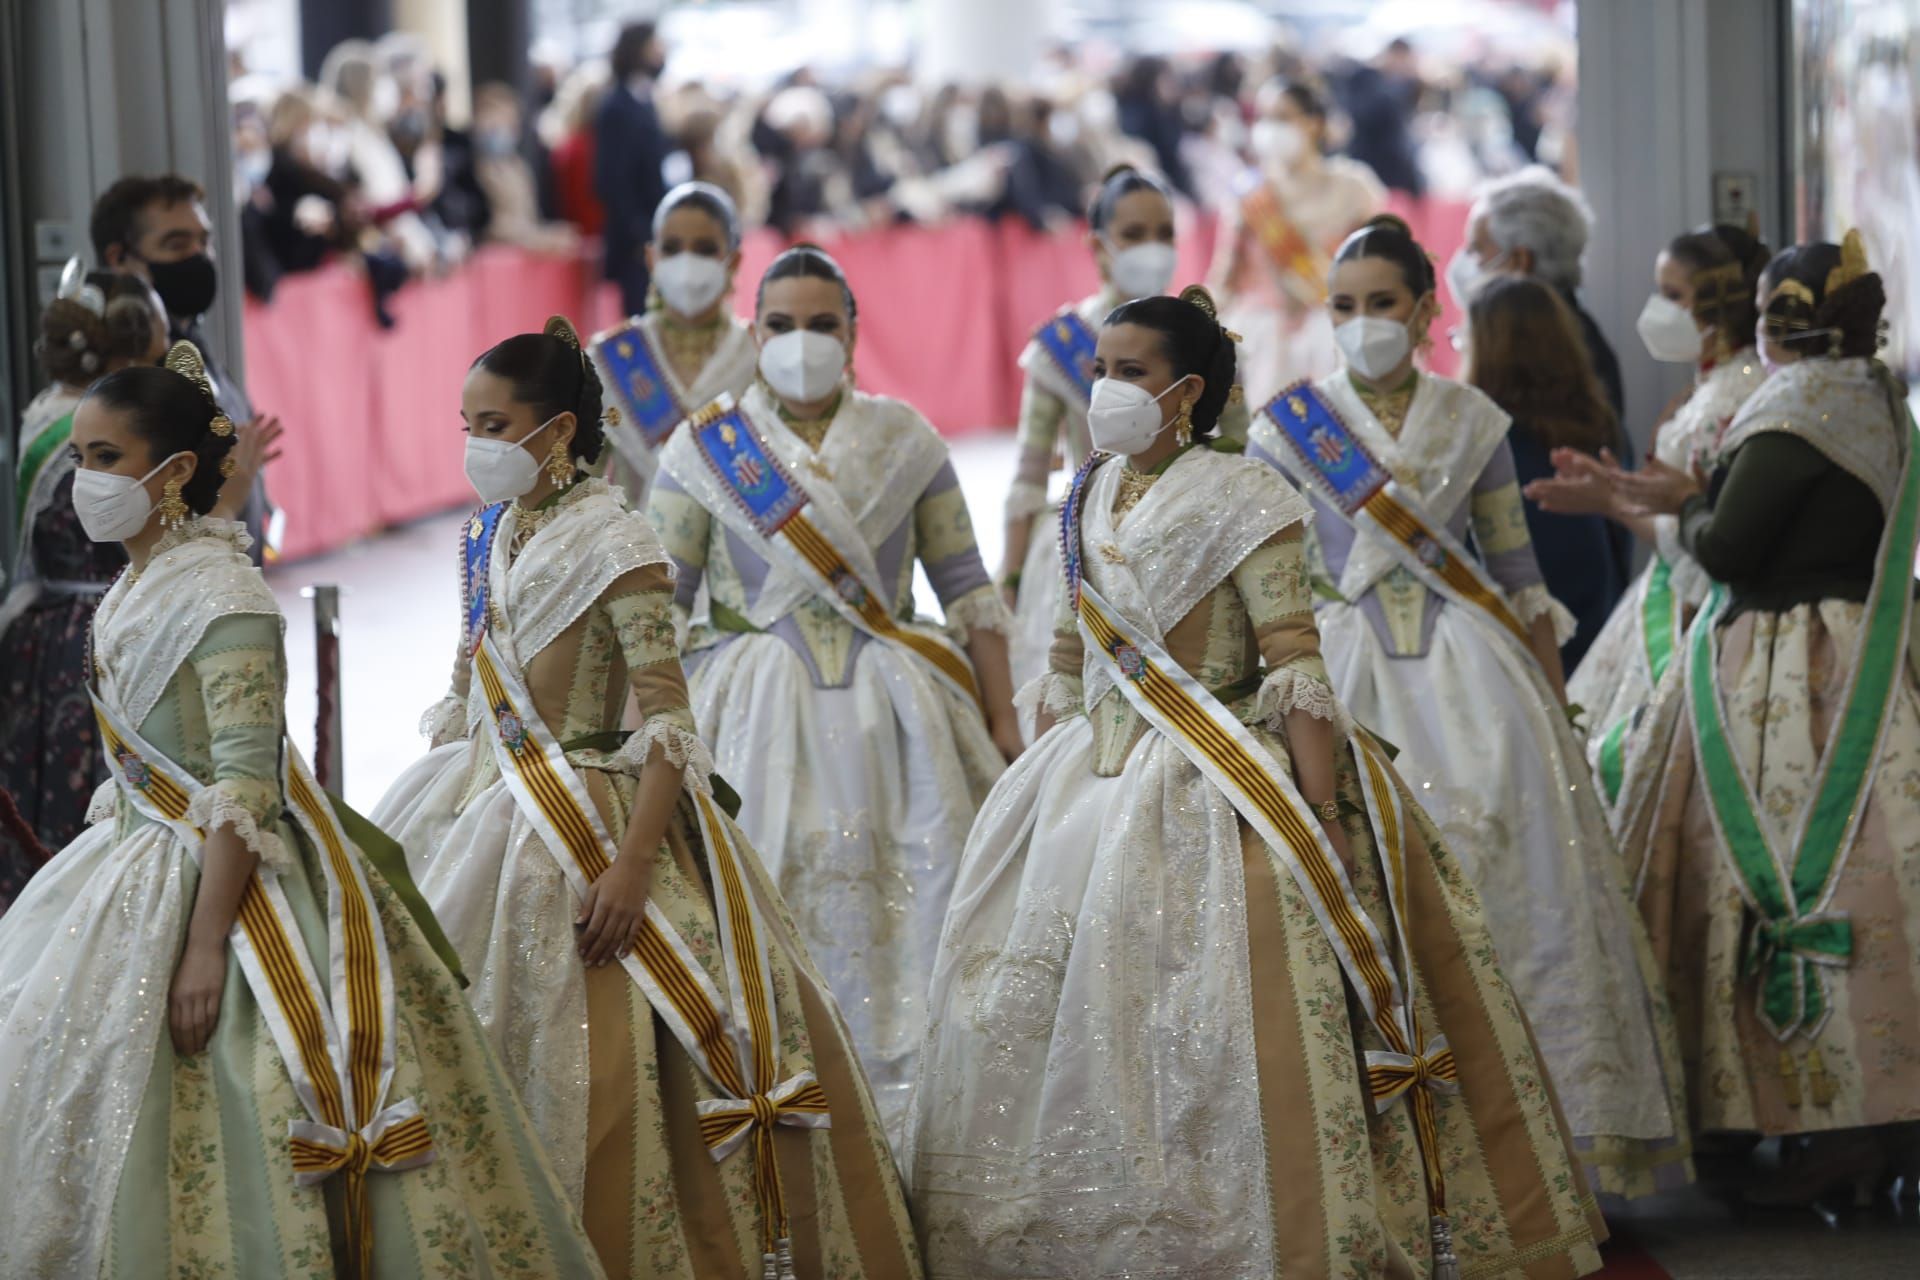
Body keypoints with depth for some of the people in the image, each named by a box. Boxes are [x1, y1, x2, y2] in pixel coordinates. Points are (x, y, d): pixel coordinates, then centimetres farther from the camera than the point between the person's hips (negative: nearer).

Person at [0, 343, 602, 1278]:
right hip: (136, 869, 9)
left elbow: (243, 788, -23)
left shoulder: (222, 599, -18)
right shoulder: (135, 589, 9)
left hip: (225, 876, -9)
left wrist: (205, 943, -27)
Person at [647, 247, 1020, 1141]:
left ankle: (898, 1121, 4)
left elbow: (967, 591, 9)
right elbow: (657, 607, 2)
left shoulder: (904, 442, 7)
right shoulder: (706, 450, 3)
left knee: (899, 913, -3)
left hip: (887, 716, 1)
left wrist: (1002, 718, 5)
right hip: (756, 719, -1)